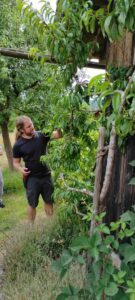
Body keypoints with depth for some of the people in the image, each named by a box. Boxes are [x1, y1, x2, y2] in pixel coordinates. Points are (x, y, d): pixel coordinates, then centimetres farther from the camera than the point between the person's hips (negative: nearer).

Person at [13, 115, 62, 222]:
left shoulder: (41, 135, -6)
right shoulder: (18, 145, -10)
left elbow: (59, 135, -12)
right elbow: (16, 162, -1)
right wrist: (21, 169, -21)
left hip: (46, 175, 3)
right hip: (31, 178, -3)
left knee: (49, 202, 17)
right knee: (32, 204, 11)